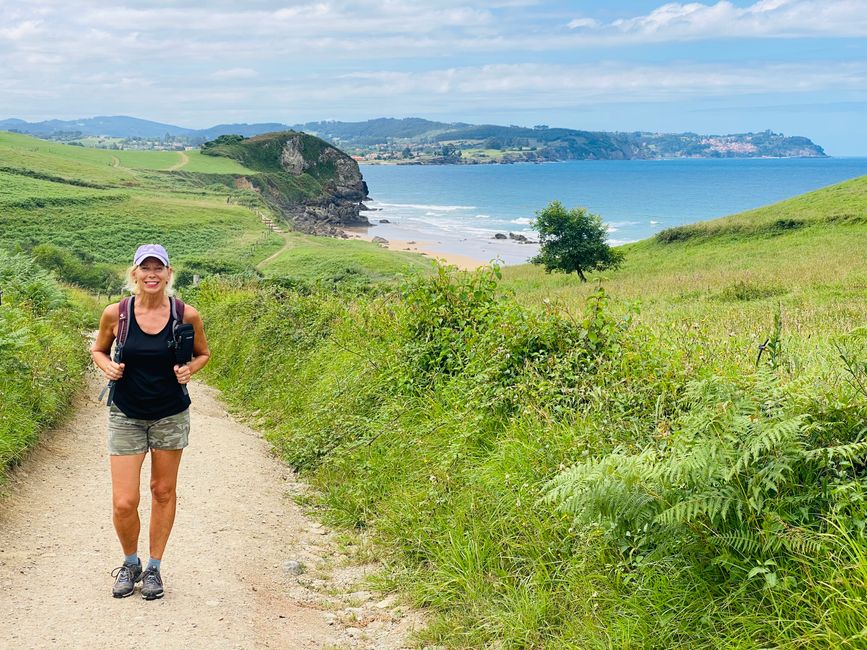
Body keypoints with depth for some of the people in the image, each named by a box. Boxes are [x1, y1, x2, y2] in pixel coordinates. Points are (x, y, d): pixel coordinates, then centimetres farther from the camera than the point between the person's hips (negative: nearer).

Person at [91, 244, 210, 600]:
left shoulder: (187, 315, -10)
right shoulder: (115, 314, -10)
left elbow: (203, 353, 8)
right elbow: (98, 349, 8)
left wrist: (189, 369, -13)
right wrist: (107, 366, -13)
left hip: (171, 416, 1)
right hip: (126, 416, 0)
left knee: (163, 491, 12)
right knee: (123, 503, -3)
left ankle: (154, 568, 29)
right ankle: (130, 563, 25)